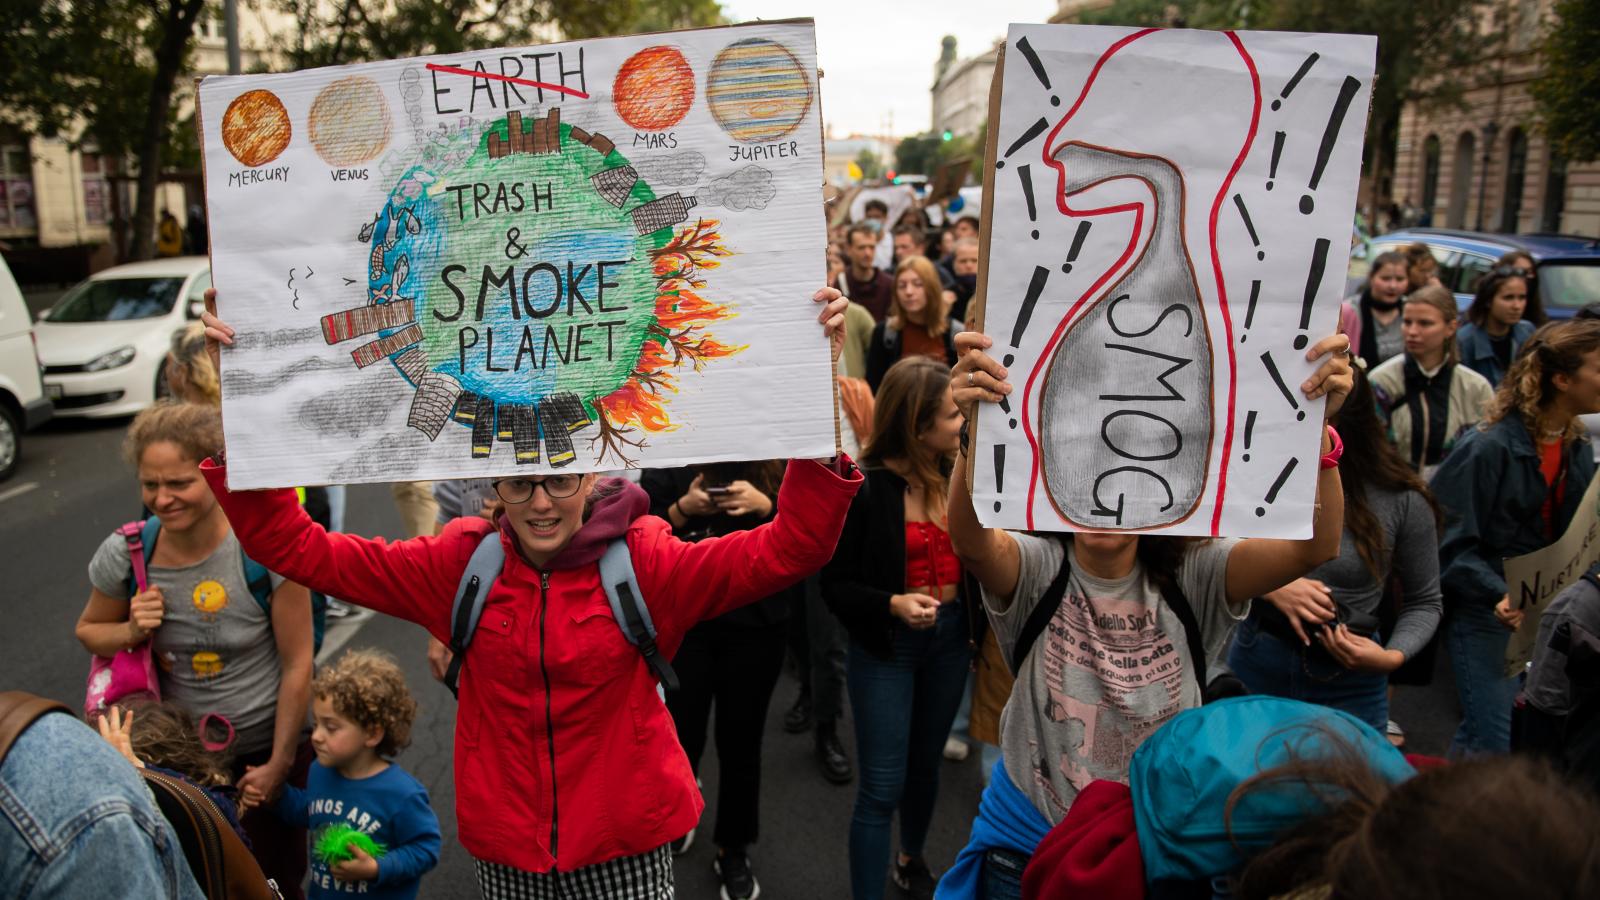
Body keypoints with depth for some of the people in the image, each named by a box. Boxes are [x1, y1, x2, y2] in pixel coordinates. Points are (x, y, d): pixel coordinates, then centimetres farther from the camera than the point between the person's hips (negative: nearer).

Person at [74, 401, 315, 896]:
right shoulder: (124, 554, -14)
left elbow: (298, 664, -15)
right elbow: (89, 631, 7)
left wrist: (279, 764, -9)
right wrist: (133, 631, -16)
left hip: (269, 743, -2)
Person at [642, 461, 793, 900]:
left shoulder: (778, 465, -2)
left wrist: (766, 507, -20)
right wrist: (683, 509, -19)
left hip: (756, 624, 0)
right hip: (682, 621, 0)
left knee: (741, 741, 9)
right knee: (679, 735, 6)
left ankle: (733, 850, 30)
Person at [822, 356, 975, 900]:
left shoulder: (958, 473, -6)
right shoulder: (864, 487, -19)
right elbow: (835, 585, -15)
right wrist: (892, 604, -29)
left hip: (950, 635, 5)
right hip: (887, 644, -5)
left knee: (926, 763, 24)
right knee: (882, 787, 0)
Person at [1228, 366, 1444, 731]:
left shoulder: (1402, 502, -11)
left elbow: (1424, 602, 1)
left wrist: (1392, 656, -17)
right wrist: (1269, 587, -21)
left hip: (1348, 680, -1)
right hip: (1256, 663, 1)